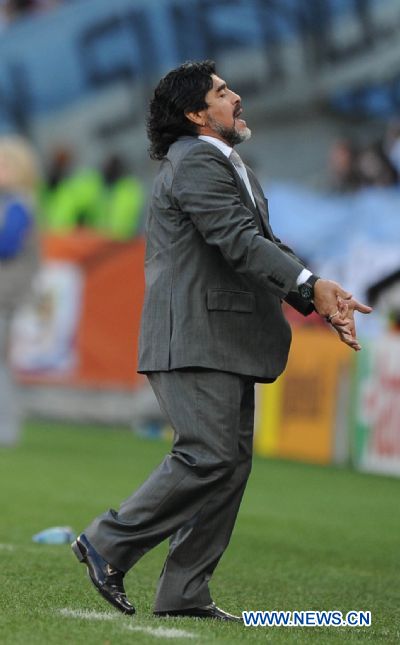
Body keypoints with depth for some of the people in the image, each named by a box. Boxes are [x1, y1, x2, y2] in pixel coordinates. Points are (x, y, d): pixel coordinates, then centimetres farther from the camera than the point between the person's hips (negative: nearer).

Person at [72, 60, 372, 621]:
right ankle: (108, 544, -6)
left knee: (233, 462, 6)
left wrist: (321, 302, 4)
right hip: (195, 338, -10)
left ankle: (184, 595, 8)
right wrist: (310, 284, -28)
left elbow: (265, 245, 19)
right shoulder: (194, 163, -10)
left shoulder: (230, 168, 23)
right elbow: (237, 240, -21)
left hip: (228, 343, 10)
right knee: (209, 457, -16)